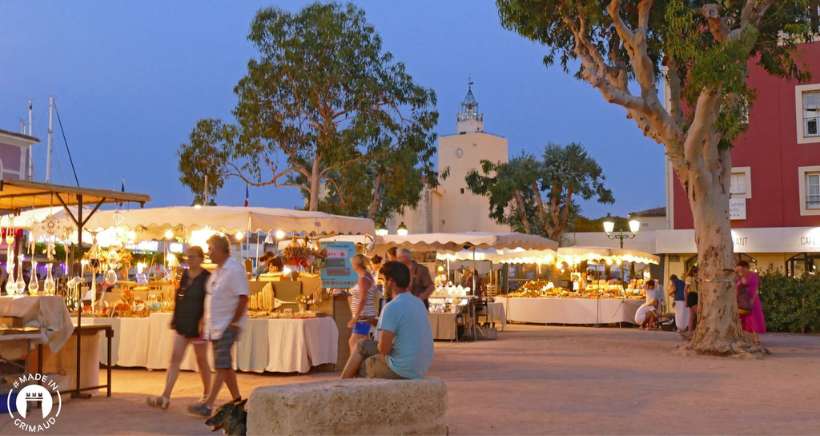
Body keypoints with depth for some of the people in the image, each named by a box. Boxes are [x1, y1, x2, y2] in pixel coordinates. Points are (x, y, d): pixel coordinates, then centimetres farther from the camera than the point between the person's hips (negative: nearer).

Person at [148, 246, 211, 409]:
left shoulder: (206, 278, -10)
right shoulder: (184, 275, 9)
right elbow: (179, 298, 15)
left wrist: (203, 322, -23)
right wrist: (175, 318, 12)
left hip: (197, 326, -6)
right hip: (182, 324, 6)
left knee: (202, 360, 8)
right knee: (175, 358, -2)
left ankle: (207, 394, 24)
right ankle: (165, 396, -6)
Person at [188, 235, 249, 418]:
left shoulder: (234, 269, -15)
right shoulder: (217, 270, 14)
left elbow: (243, 297, -20)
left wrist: (233, 322, -18)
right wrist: (206, 323, 16)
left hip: (228, 325, -10)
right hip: (215, 325, 10)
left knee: (222, 365, -8)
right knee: (224, 365, 13)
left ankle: (208, 404, -9)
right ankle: (236, 399, 24)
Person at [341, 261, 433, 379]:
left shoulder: (392, 307, -19)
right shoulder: (418, 303, 6)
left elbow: (384, 348, -20)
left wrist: (378, 345, 2)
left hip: (401, 370, -8)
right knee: (363, 345, 21)